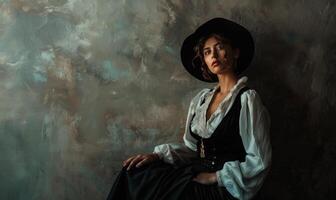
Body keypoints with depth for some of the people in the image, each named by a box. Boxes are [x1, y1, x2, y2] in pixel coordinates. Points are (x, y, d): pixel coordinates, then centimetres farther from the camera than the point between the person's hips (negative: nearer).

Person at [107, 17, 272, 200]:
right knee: (134, 174, -13)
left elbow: (258, 161, -12)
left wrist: (215, 177, -15)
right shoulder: (202, 98, 10)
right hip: (197, 174, 5)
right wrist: (157, 155, -5)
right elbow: (191, 147, 9)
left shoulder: (247, 99, -10)